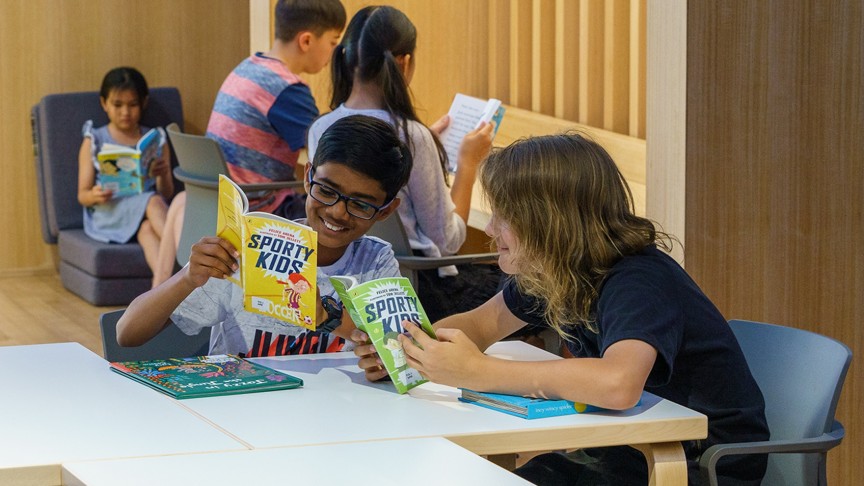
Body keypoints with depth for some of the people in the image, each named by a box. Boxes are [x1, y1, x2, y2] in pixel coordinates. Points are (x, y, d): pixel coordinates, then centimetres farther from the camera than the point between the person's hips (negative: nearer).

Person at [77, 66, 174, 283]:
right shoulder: (94, 141, 9)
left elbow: (167, 194, 10)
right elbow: (82, 195, 4)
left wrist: (163, 175, -13)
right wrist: (95, 196, -20)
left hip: (145, 216, 2)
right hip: (107, 214, -2)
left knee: (147, 227, -37)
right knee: (152, 201, -34)